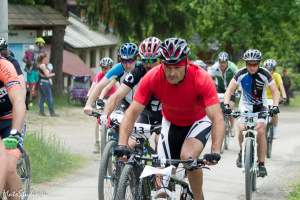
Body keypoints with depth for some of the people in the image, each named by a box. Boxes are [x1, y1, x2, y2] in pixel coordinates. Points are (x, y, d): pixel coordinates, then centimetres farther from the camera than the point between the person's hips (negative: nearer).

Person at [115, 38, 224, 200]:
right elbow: (132, 112, -25)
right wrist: (122, 145, -38)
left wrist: (215, 152, -49)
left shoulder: (201, 79, -33)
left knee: (188, 157, -28)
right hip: (170, 123, 3)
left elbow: (217, 118, -36)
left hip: (198, 121, -3)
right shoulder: (152, 78, -27)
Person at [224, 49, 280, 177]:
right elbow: (229, 90, -15)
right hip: (245, 105, 0)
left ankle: (261, 164, -10)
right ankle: (242, 152, 6)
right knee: (242, 129, -23)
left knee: (260, 131, -19)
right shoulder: (241, 74, -18)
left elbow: (274, 91, -15)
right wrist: (226, 105, -31)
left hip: (260, 106, 0)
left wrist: (275, 106, -31)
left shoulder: (264, 74, -18)